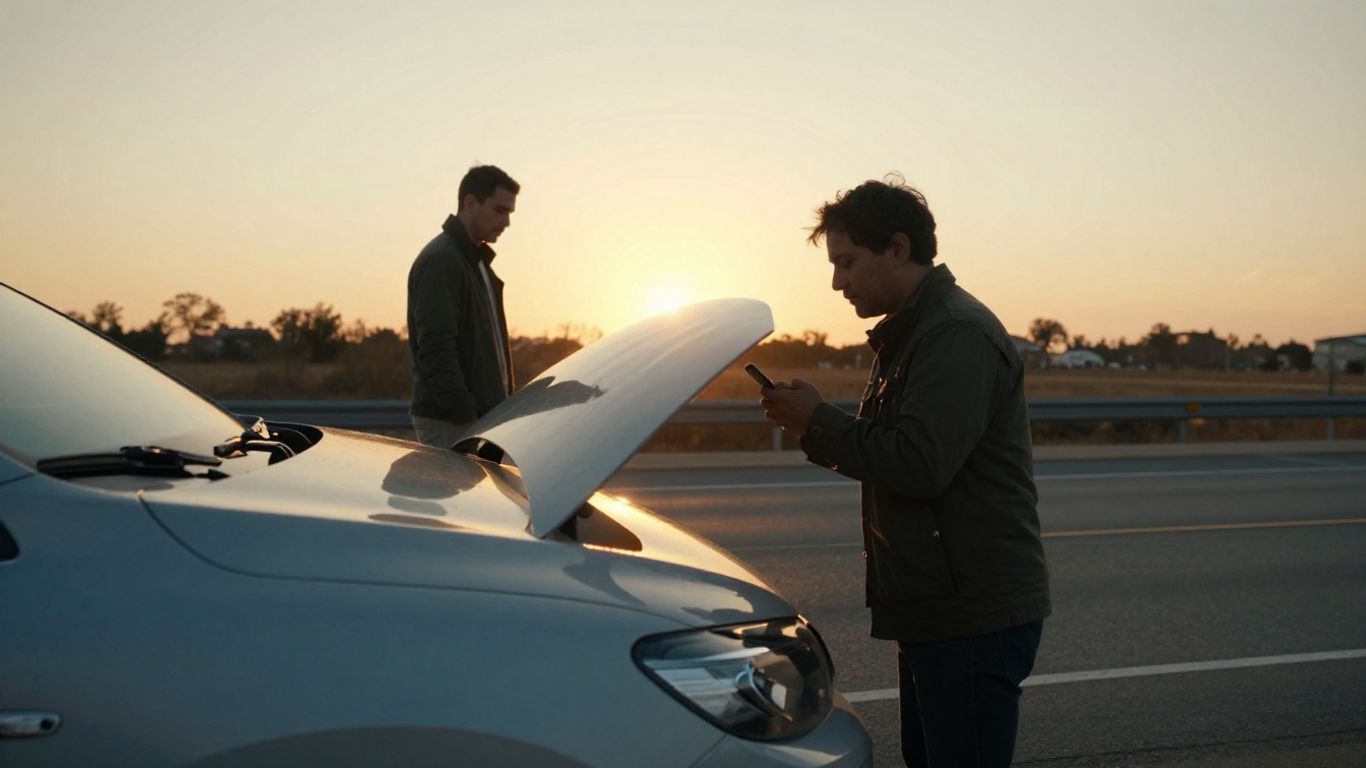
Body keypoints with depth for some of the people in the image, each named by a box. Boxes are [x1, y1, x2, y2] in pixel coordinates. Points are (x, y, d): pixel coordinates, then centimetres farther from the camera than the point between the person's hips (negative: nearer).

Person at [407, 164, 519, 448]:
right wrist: (465, 417, -23)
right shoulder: (439, 260, -13)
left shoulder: (477, 260, 18)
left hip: (481, 415, 10)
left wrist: (502, 408, 18)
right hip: (448, 423, -9)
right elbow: (435, 350, -21)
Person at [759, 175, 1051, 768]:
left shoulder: (958, 334, -17)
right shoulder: (907, 334, 17)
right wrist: (814, 427, 2)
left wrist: (819, 423, -14)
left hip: (975, 620, -10)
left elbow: (920, 465, -26)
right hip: (934, 614, 10)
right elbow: (892, 453, 20)